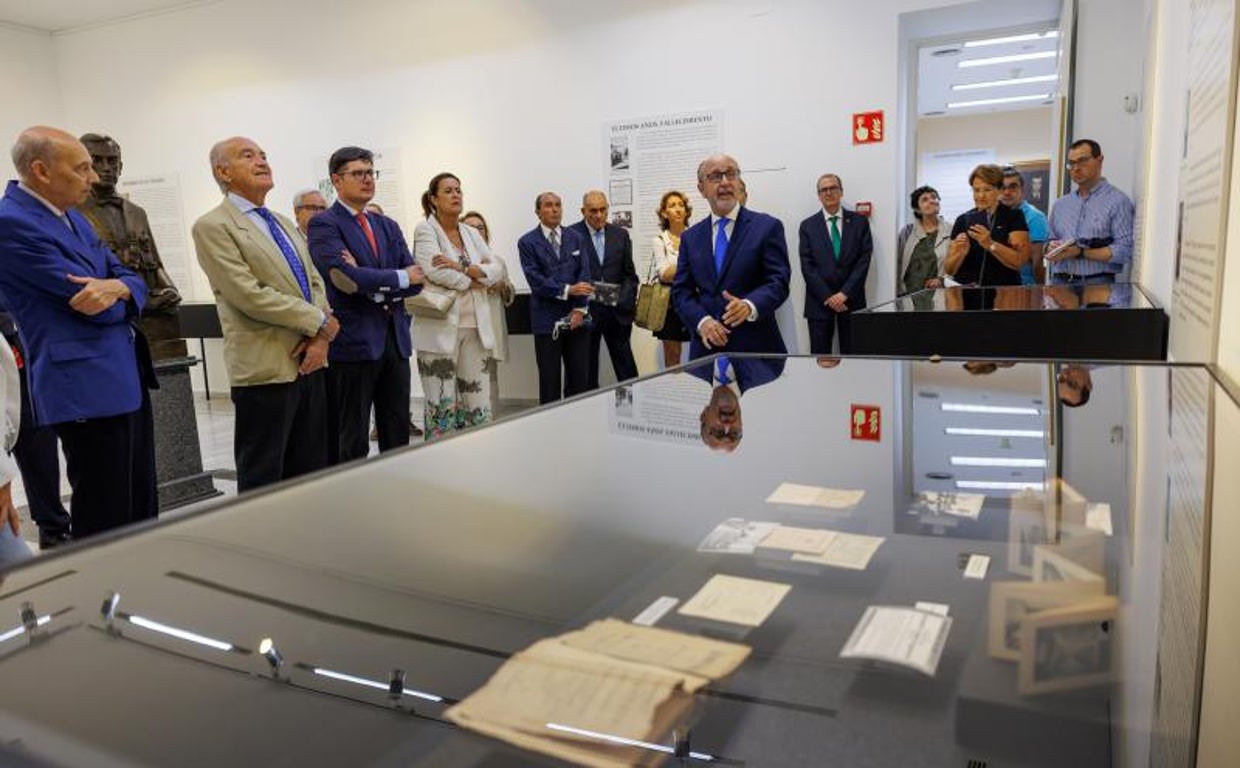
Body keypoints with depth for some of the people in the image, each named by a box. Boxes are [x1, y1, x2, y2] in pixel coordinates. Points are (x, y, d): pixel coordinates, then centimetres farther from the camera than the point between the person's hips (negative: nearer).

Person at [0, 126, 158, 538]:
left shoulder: (73, 217, 15)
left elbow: (134, 282, 11)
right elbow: (89, 303, -16)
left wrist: (116, 287, -13)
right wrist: (120, 295, 6)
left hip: (127, 380, 9)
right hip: (85, 390, -9)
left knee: (142, 510, 15)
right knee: (104, 523, -1)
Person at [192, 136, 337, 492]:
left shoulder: (283, 223, 18)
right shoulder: (212, 227, -6)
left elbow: (314, 282, 13)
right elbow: (249, 295, -16)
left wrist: (320, 337, -5)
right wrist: (321, 323, -11)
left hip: (309, 361, 7)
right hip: (265, 367, -7)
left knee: (311, 473, 13)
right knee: (263, 478, 3)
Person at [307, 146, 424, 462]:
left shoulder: (388, 226, 15)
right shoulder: (324, 224, -4)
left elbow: (415, 280, 5)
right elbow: (346, 277, -19)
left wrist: (373, 285, -12)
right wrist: (400, 277, -9)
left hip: (395, 339, 6)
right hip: (353, 340, -6)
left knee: (397, 437, 12)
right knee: (352, 443, 4)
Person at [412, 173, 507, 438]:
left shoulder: (472, 233, 16)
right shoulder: (425, 230, 0)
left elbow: (498, 269, 4)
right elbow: (435, 270, -16)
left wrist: (462, 268, -11)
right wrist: (475, 279, -4)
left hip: (476, 328, 5)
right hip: (441, 329, -5)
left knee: (480, 408, 4)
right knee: (442, 408, -3)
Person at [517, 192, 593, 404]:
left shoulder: (575, 238, 11)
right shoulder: (528, 242, 1)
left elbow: (584, 275, 3)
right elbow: (535, 280, -10)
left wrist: (580, 309, -9)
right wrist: (567, 290, -20)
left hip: (576, 317, 3)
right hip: (547, 319, -3)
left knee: (579, 377, 5)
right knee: (549, 379, 3)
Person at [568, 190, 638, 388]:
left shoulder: (620, 235, 8)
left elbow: (629, 274, 11)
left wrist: (626, 301, -4)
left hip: (617, 311, 3)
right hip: (586, 312, -3)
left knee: (627, 370, 7)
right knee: (587, 371, 7)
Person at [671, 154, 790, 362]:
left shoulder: (768, 227, -1)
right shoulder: (690, 237, 10)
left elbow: (778, 282, -8)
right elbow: (681, 290, 6)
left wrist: (749, 306, -28)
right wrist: (702, 321, -12)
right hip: (706, 348, 3)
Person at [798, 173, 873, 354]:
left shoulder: (860, 222, 6)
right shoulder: (808, 226, 5)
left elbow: (864, 260, -2)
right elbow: (807, 266, -2)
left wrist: (845, 293, -12)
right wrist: (827, 297, -11)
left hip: (851, 299, 1)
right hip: (820, 301, 0)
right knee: (819, 354, 2)